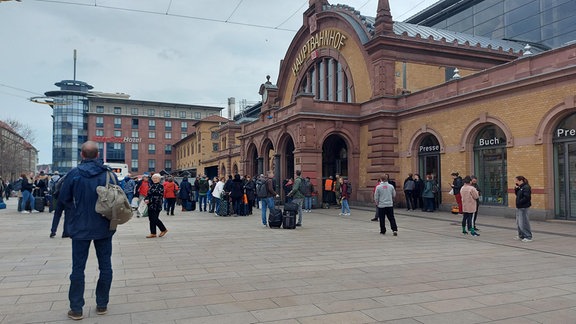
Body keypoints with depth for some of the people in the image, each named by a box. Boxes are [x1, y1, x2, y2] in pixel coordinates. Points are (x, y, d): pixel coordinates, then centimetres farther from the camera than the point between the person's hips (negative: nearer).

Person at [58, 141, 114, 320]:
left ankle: (76, 309, 12)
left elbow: (63, 198, -1)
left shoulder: (74, 173, -9)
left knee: (78, 268, 8)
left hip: (80, 227, -1)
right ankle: (102, 305, 18)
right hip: (104, 227, 1)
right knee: (105, 266, 11)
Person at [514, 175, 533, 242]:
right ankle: (521, 236, 28)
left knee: (523, 222, -8)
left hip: (523, 207, -10)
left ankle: (528, 237, -1)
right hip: (519, 207, 10)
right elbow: (517, 195, 21)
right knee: (518, 222, 16)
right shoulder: (521, 187, 15)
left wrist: (519, 202, -19)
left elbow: (526, 197, -22)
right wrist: (516, 189, 6)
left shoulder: (526, 187, -14)